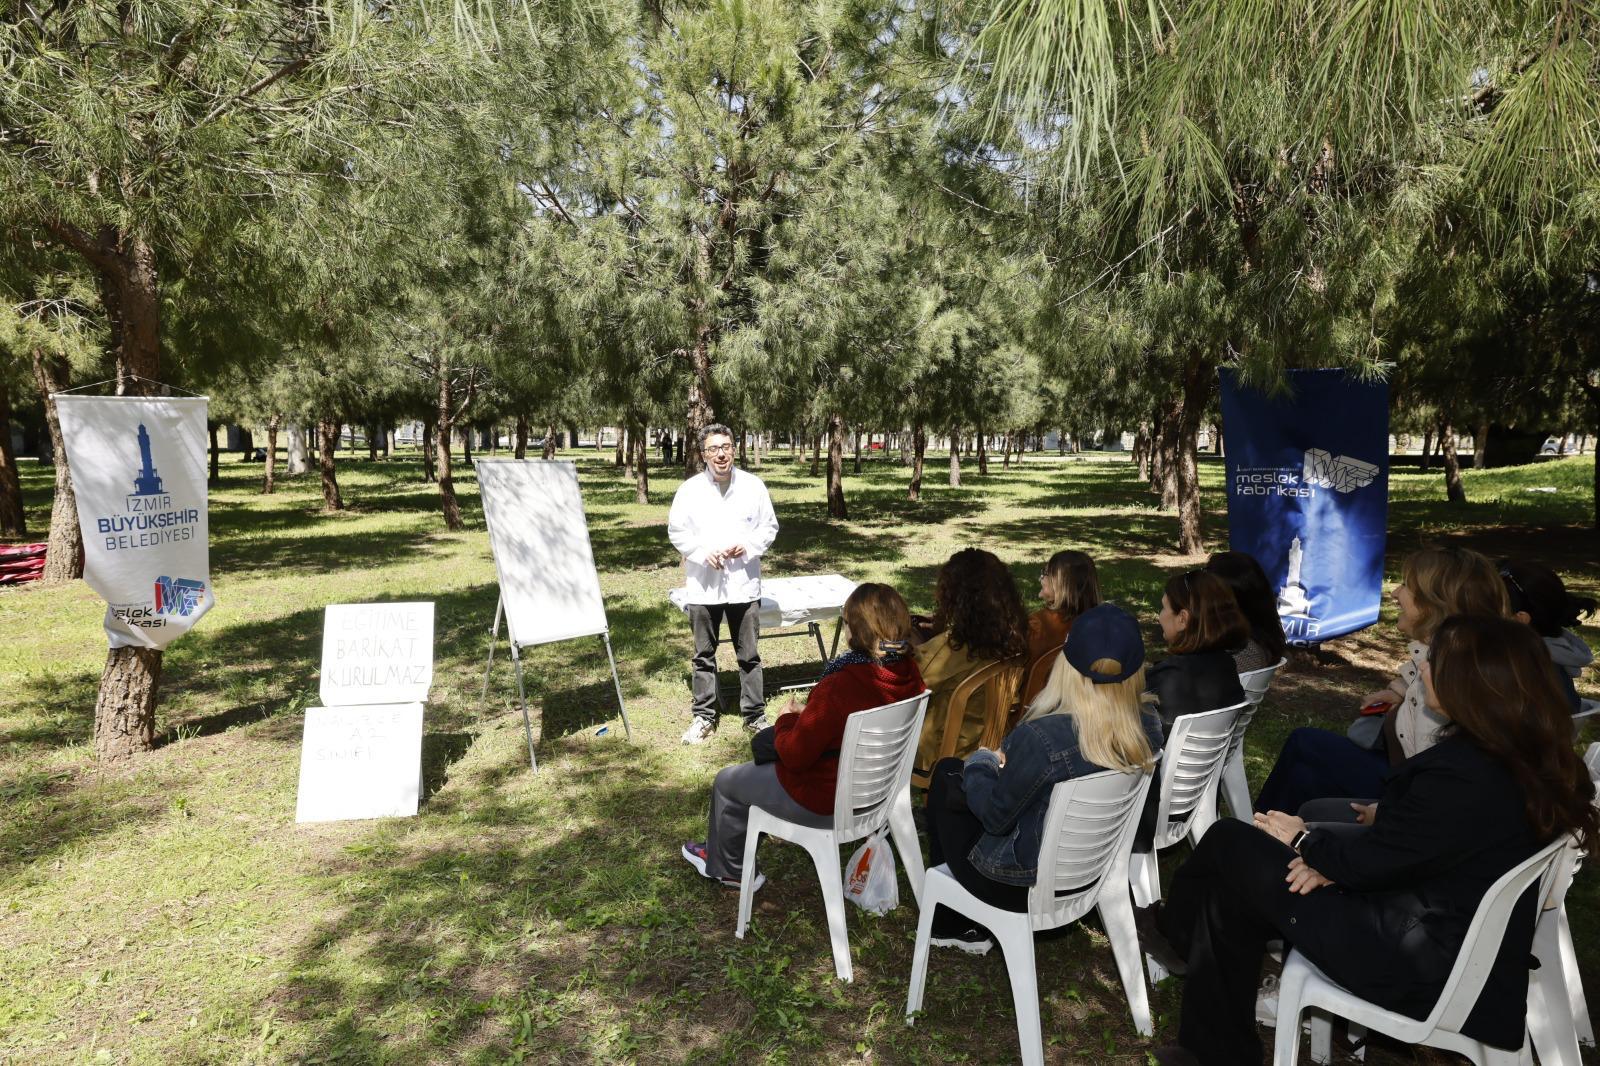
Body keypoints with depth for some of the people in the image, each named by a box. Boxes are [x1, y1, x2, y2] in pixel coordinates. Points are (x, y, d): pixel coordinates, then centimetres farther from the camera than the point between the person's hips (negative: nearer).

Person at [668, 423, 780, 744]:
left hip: (743, 583, 0)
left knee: (749, 654, 8)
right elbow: (677, 531, 2)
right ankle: (704, 717, 22)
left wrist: (747, 546, -12)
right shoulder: (689, 490, -1)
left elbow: (769, 527, 6)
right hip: (703, 585, 0)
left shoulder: (753, 486, 1)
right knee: (704, 654, 10)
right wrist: (703, 552, -13)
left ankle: (755, 714, 21)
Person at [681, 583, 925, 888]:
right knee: (762, 742, 28)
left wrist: (787, 719, -5)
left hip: (826, 800, -8)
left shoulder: (838, 687, -36)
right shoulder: (909, 672, -14)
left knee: (726, 783, 17)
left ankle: (727, 868, 42)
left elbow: (794, 756, -24)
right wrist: (808, 715, 4)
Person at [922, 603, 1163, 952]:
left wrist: (980, 763, -2)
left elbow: (994, 815, -19)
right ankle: (971, 925, 32)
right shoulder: (1149, 726, -14)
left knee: (946, 776, 16)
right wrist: (1009, 763, 2)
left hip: (1025, 886, -6)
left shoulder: (1042, 736, -34)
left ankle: (952, 925, 32)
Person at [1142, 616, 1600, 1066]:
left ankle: (1175, 929, 24)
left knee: (1232, 843, -2)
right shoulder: (1525, 756, -2)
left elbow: (1366, 863, -19)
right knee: (1231, 897, 8)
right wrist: (1330, 858, -2)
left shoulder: (1463, 777, -32)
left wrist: (1302, 840, 0)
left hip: (1420, 965, -9)